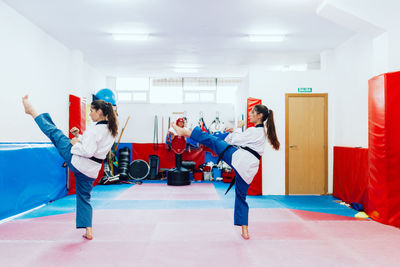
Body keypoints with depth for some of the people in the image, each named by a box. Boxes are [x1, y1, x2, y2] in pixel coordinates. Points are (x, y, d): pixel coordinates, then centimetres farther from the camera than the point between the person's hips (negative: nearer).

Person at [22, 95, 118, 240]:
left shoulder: (95, 129, -20)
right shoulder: (111, 130, 8)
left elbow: (87, 151, -25)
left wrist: (75, 143, -9)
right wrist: (79, 136, 11)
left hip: (77, 161, -7)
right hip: (91, 169, 7)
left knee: (54, 132, 9)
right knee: (84, 197, 20)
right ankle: (88, 231, 21)